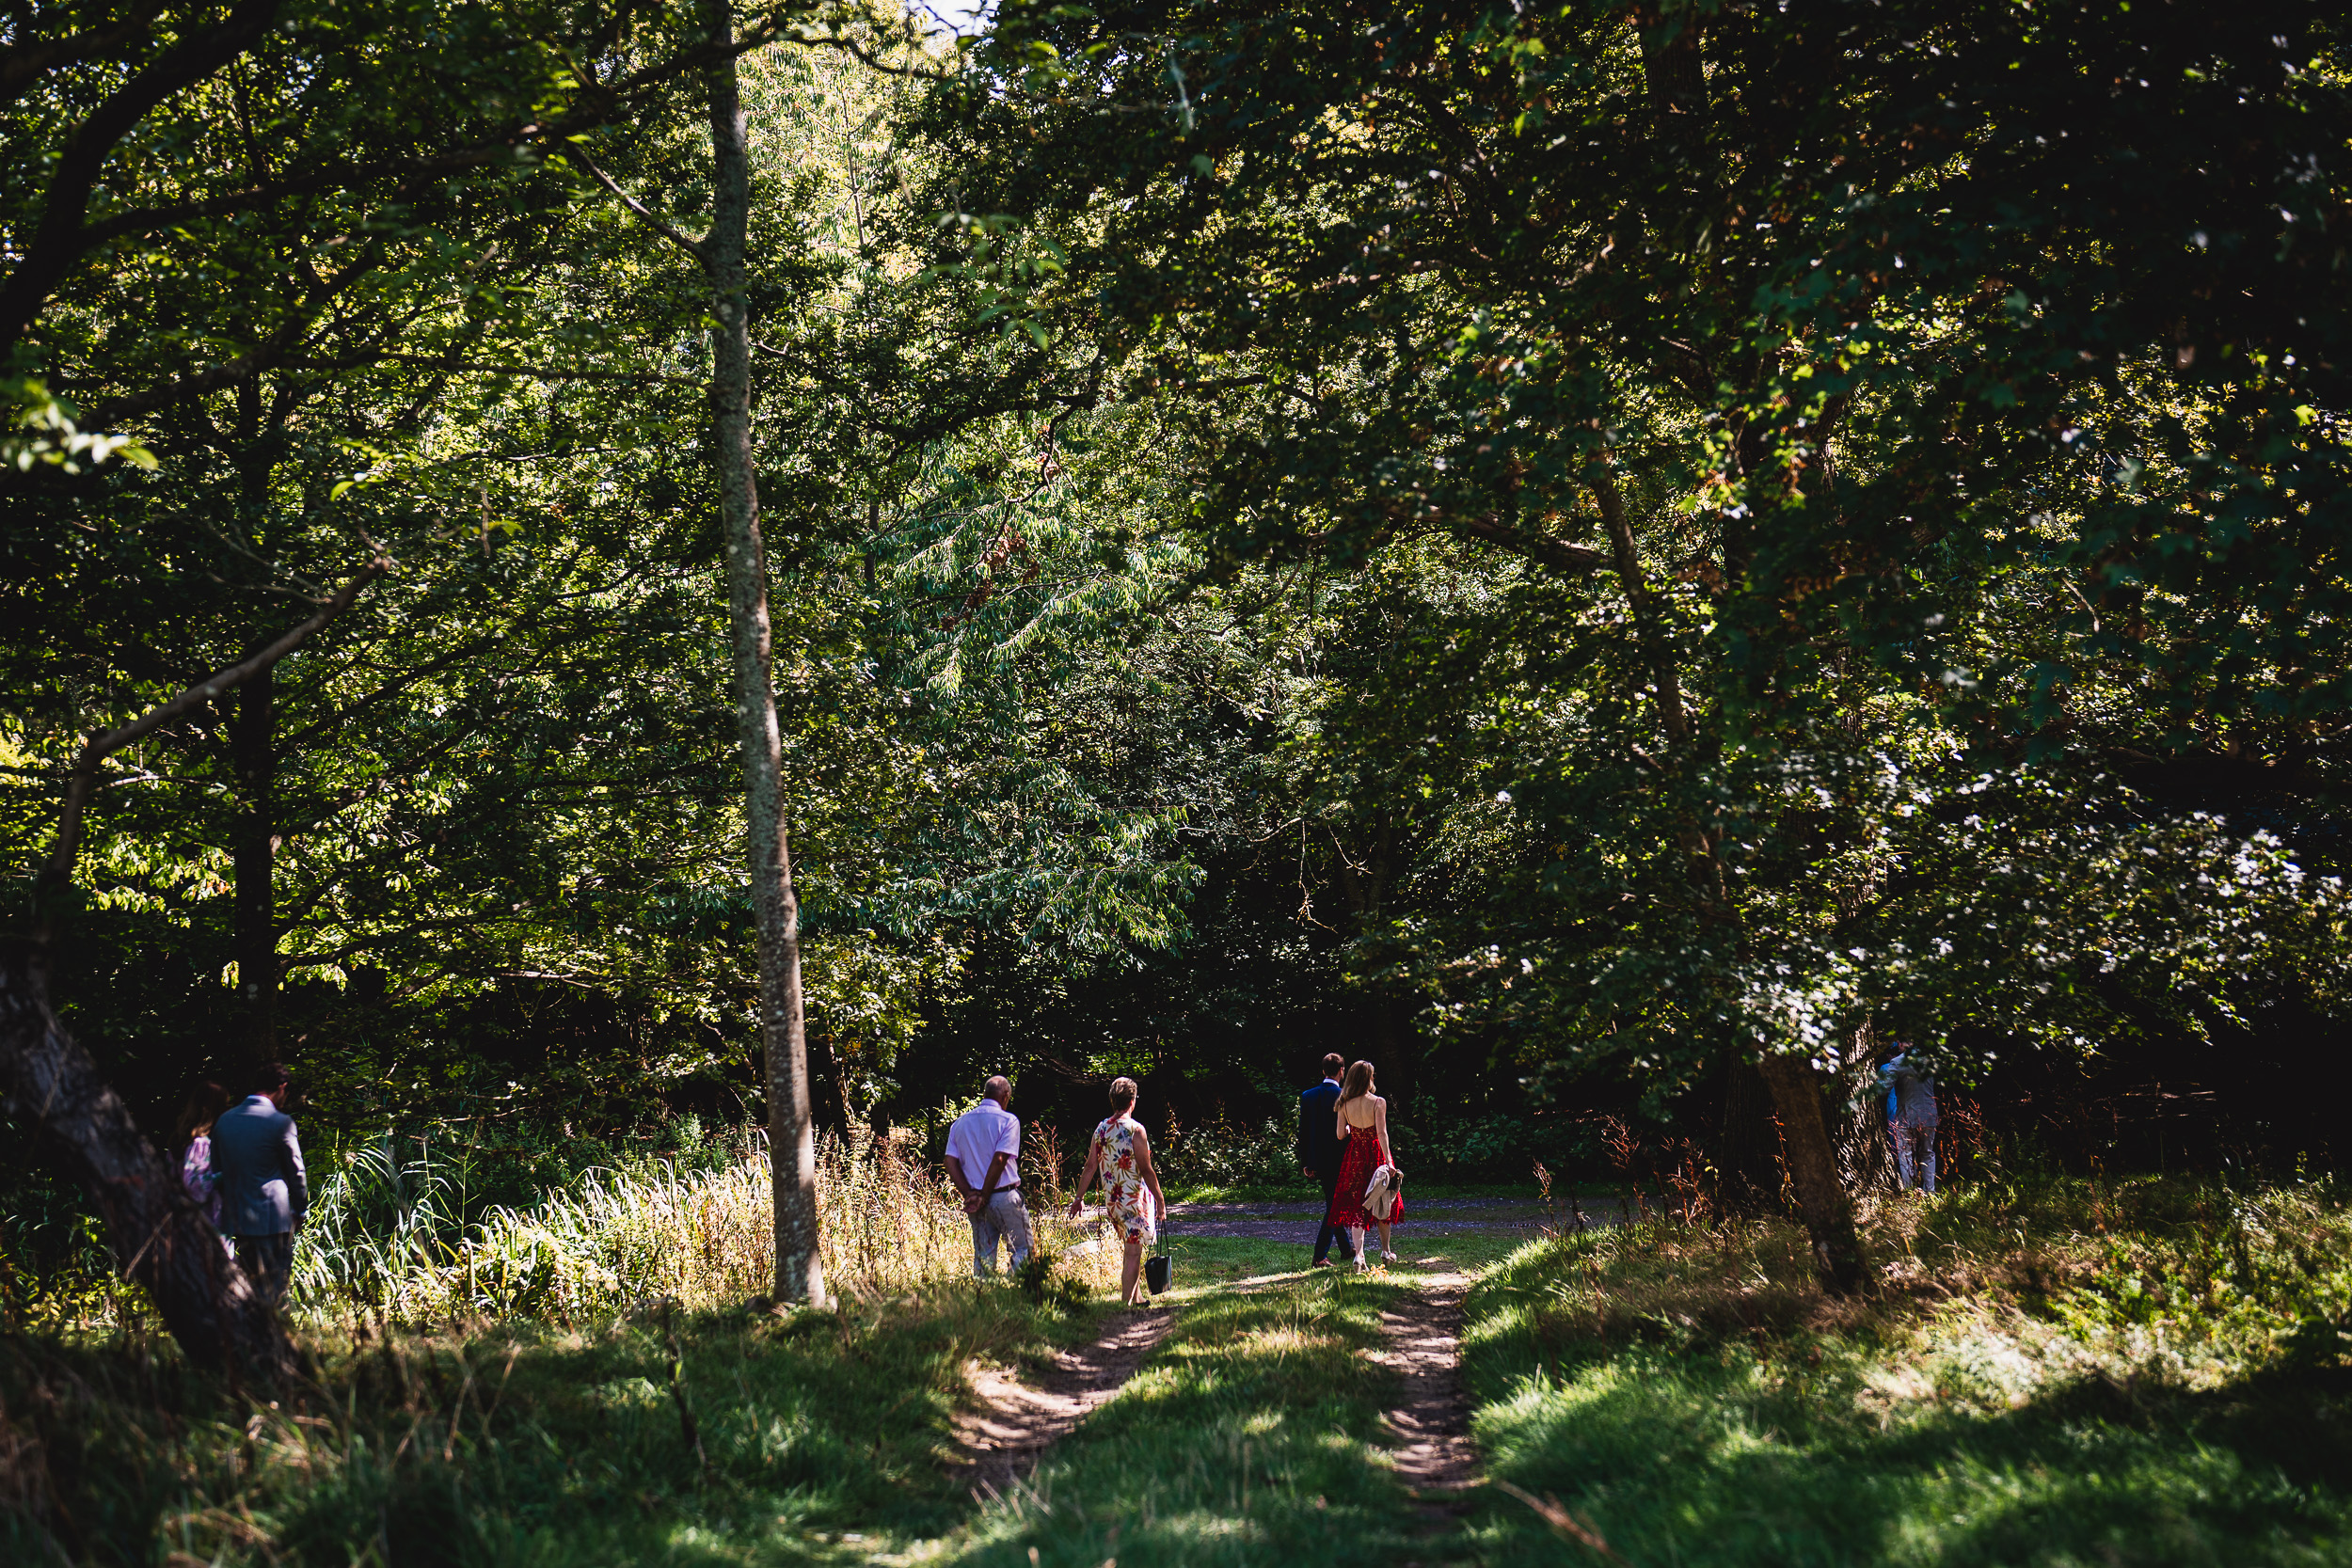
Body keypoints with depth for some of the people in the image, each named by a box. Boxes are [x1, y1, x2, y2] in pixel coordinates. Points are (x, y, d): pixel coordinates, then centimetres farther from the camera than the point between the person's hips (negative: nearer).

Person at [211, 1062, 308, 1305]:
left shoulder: (224, 1120, 6)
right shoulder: (280, 1123, -12)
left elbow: (217, 1169, 12)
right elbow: (295, 1170, -5)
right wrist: (300, 1210, 8)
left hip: (235, 1218, 6)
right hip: (273, 1217, -6)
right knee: (274, 1285, 1)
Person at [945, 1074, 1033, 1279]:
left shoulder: (959, 1123, 10)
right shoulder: (1008, 1121, -7)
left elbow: (951, 1164, 2)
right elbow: (999, 1160, -15)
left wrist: (969, 1194, -4)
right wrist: (983, 1198, -11)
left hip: (974, 1199, 5)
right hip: (1005, 1197, -5)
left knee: (983, 1256, 10)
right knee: (1021, 1251, 3)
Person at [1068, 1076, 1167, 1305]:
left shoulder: (1101, 1128, 4)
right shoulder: (1134, 1129, -15)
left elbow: (1090, 1166, 7)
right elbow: (1146, 1170, -15)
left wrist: (1079, 1197, 14)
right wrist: (1160, 1200, -7)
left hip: (1111, 1199, 7)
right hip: (1133, 1198, -7)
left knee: (1132, 1247, 21)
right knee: (1133, 1252, -2)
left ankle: (1134, 1299, 27)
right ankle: (1126, 1303, -3)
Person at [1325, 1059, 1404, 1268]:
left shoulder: (1344, 1104, -4)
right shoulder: (1378, 1102, -13)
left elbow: (1339, 1134, -2)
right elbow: (1382, 1133, -18)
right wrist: (1389, 1161, -19)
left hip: (1354, 1155, 2)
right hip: (1377, 1154, -2)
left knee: (1355, 1206, 2)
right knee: (1382, 1203, 17)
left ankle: (1359, 1254, -15)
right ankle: (1385, 1251, 29)